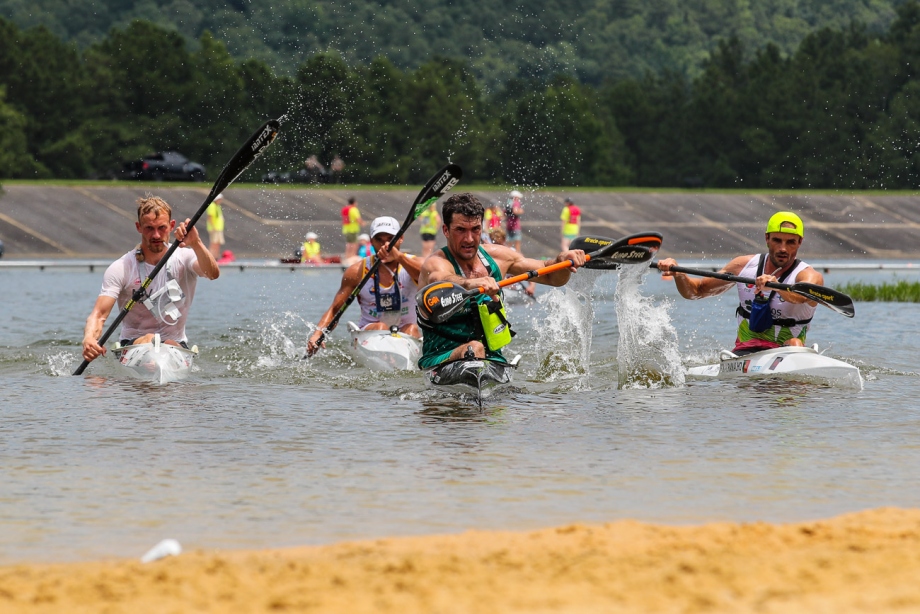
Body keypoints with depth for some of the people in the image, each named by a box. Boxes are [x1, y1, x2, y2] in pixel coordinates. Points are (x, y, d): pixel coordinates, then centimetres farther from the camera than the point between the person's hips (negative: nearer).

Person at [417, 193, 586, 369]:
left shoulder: (497, 256, 6)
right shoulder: (437, 263, -12)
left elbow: (552, 277, 15)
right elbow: (441, 279, -39)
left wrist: (562, 261, -8)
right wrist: (469, 284, -61)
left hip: (492, 359, 5)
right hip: (440, 359, -5)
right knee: (474, 348, -38)